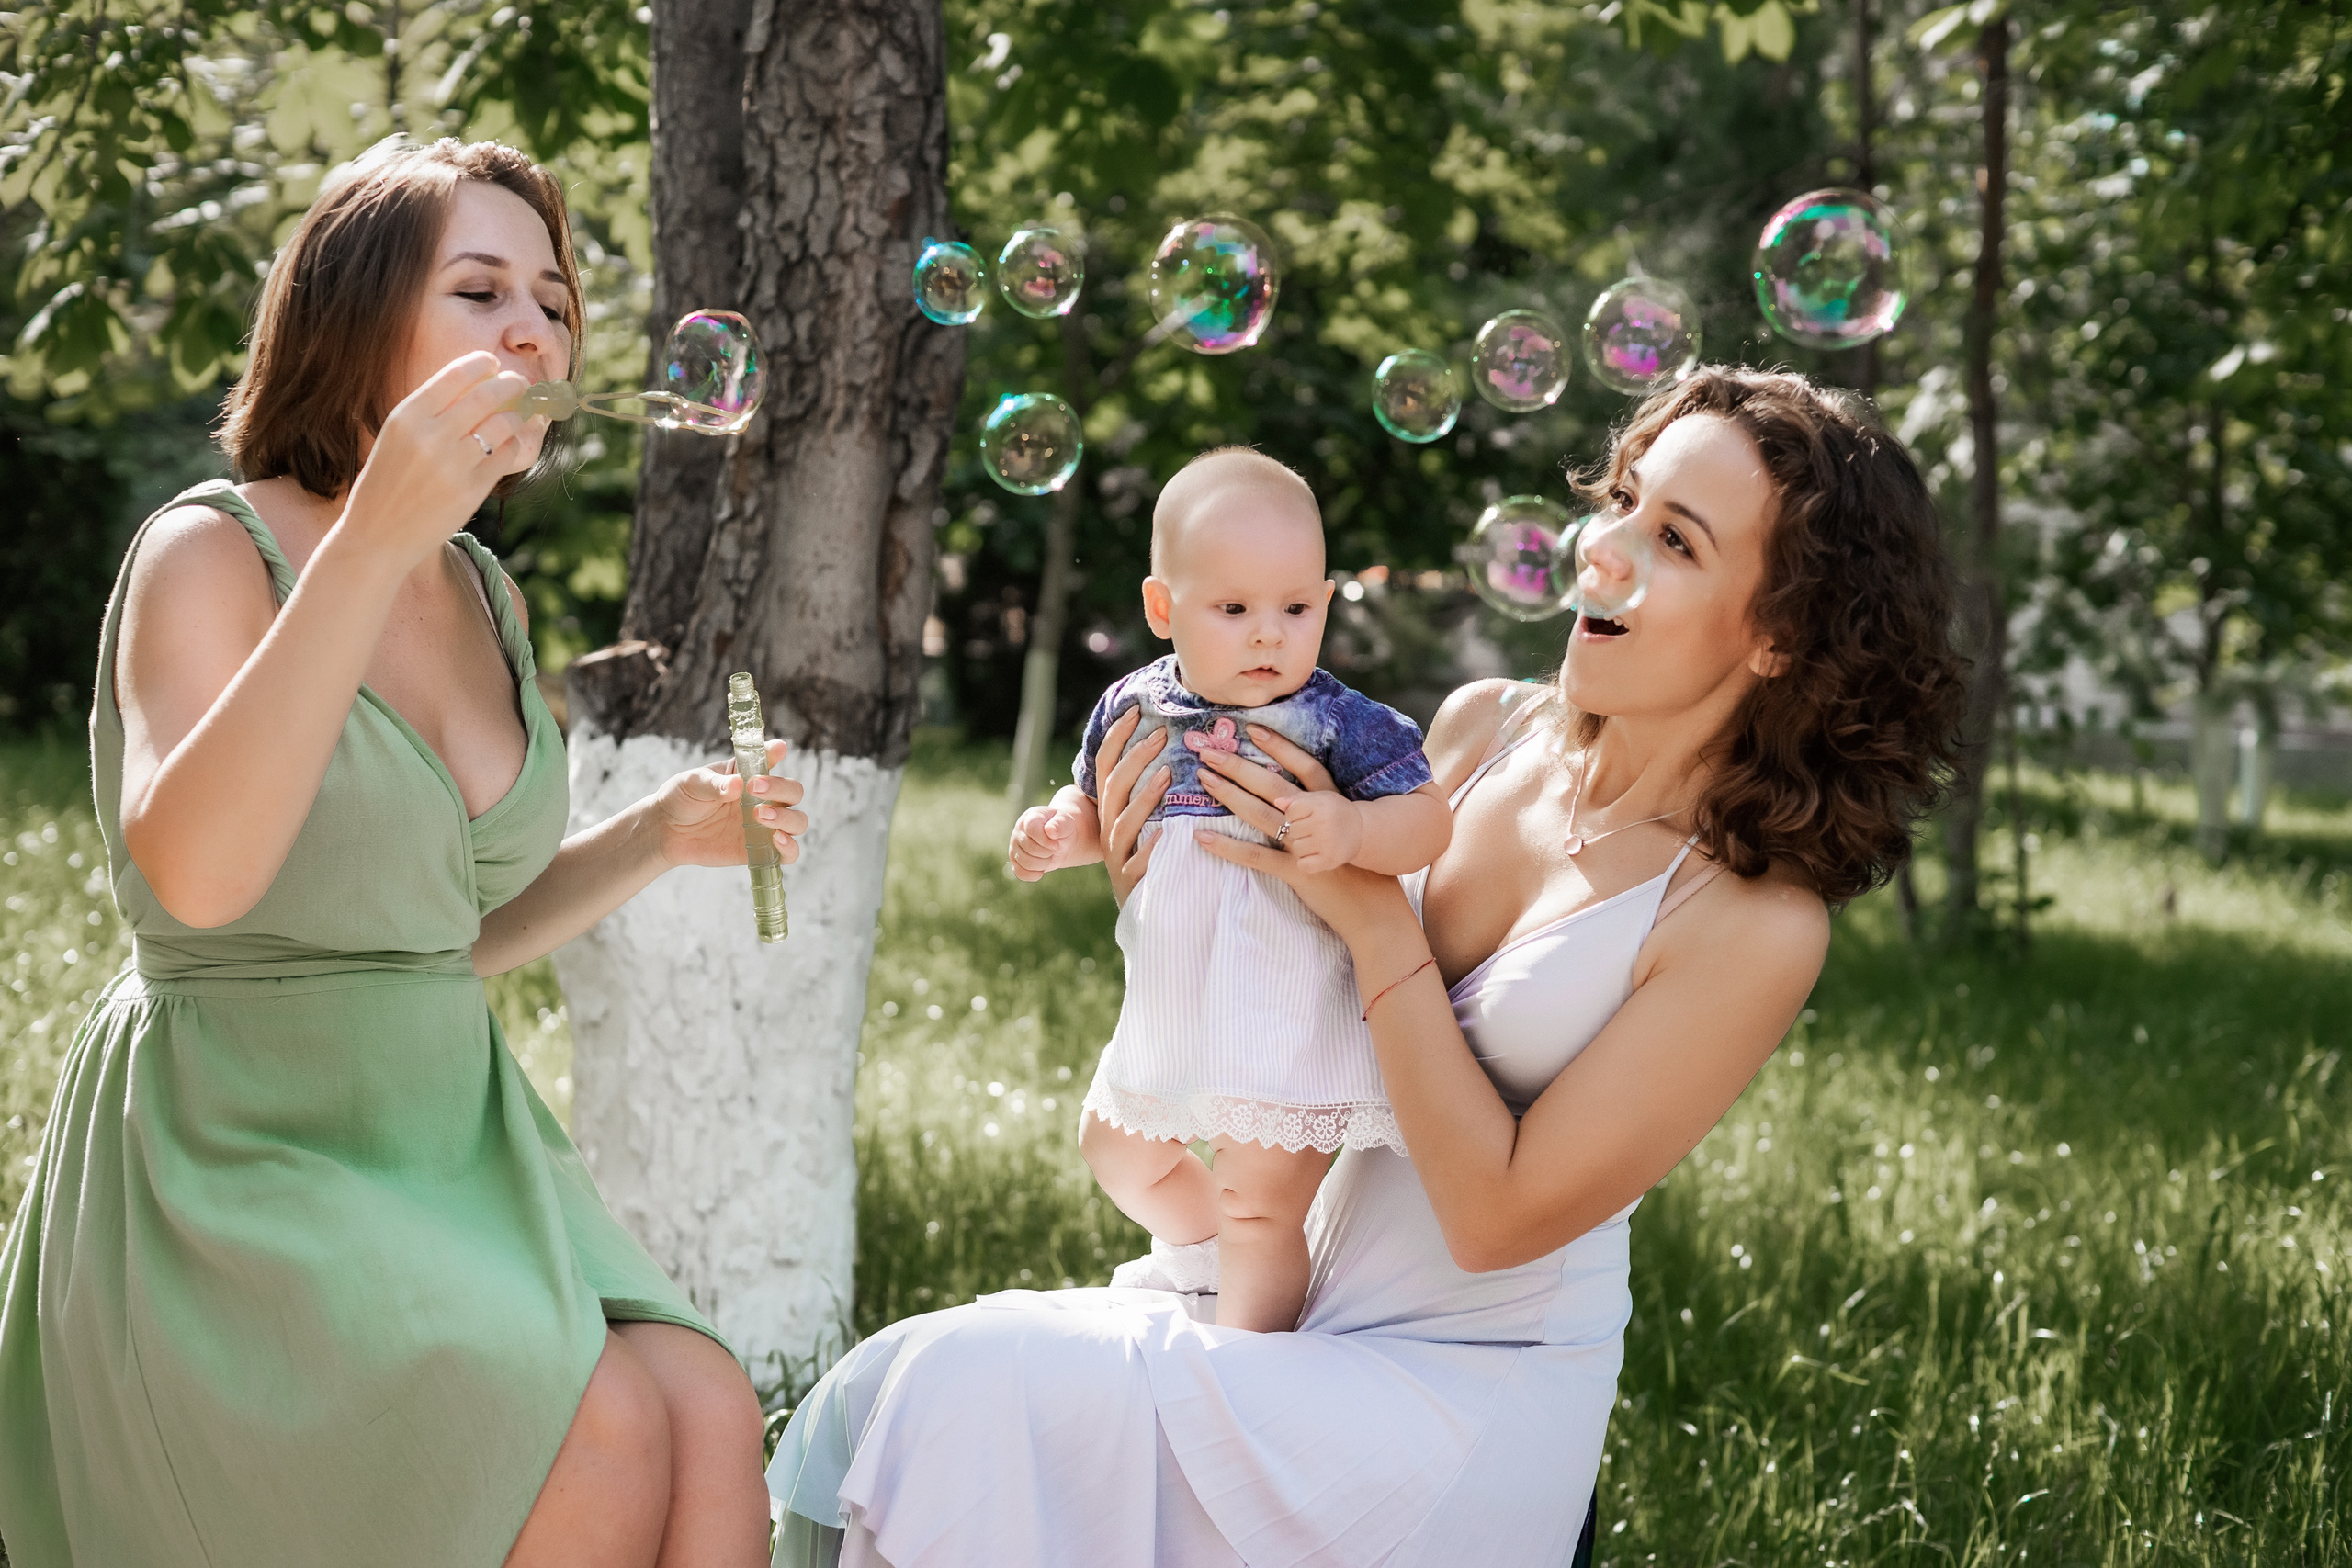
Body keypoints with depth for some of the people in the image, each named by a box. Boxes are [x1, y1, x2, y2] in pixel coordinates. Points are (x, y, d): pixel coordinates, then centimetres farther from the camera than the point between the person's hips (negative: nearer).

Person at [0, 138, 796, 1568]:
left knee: (711, 1419, -21)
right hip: (240, 1148, -6)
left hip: (447, 1138, 6)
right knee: (601, 1441, -26)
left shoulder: (488, 600, 12)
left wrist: (661, 836, 5)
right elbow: (196, 873, -29)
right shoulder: (213, 552, -9)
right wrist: (374, 539, -32)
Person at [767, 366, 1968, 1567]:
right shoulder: (1485, 728, 2)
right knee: (892, 1390, -13)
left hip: (1474, 1394, -6)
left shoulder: (1757, 919, -17)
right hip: (1302, 1312, 6)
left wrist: (1372, 915, -19)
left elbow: (1496, 1218, -17)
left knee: (971, 1396, -23)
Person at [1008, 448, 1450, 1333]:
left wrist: (1351, 831, -38)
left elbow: (1427, 820, -20)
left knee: (1261, 1206, -6)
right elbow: (1097, 811, 15)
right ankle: (1201, 1250, 56)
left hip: (1289, 1021, -7)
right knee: (1118, 1153, 28)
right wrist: (1056, 833, -6)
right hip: (1168, 1013, 7)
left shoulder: (1337, 724, -17)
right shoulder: (1133, 710, -1)